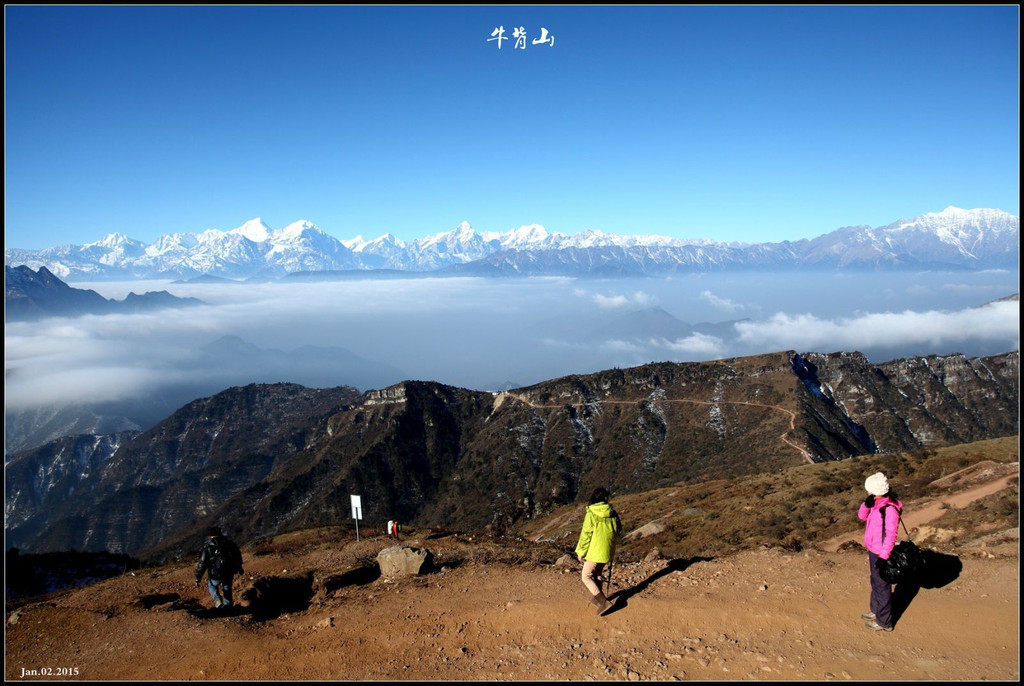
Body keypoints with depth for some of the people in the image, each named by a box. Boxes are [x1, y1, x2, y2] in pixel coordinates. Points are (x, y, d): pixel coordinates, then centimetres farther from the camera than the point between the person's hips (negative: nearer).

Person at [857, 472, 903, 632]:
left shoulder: (890, 509, -25)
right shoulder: (876, 504, 1)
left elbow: (891, 536, -24)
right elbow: (862, 517, 9)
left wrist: (883, 557, -22)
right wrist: (866, 504, -10)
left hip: (881, 553, -9)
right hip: (873, 551, 9)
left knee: (882, 586, 5)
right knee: (875, 582, 24)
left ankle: (884, 622, 18)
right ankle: (876, 611, 41)